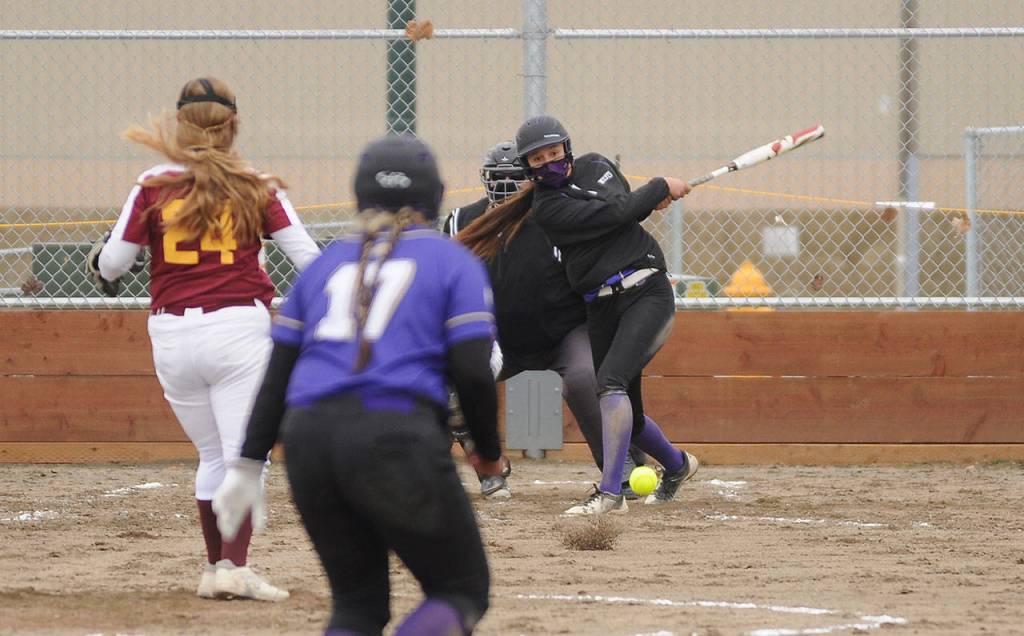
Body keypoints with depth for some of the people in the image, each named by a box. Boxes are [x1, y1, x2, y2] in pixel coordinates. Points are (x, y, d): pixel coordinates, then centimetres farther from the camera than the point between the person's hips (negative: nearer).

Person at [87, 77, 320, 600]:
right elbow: (308, 255, 0)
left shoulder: (153, 186, 1)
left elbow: (112, 262, 2)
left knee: (212, 454, 18)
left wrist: (101, 267, 26)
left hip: (172, 336, 2)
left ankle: (215, 566, 20)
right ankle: (235, 567, -15)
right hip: (240, 327, -2)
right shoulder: (255, 187, 1)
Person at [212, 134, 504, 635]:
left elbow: (278, 373, 17)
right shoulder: (454, 263, 9)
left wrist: (248, 465, 19)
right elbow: (473, 372, -2)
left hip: (307, 439, 4)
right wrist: (489, 452, 13)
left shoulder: (327, 264, 22)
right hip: (397, 437, -4)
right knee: (462, 591, 7)